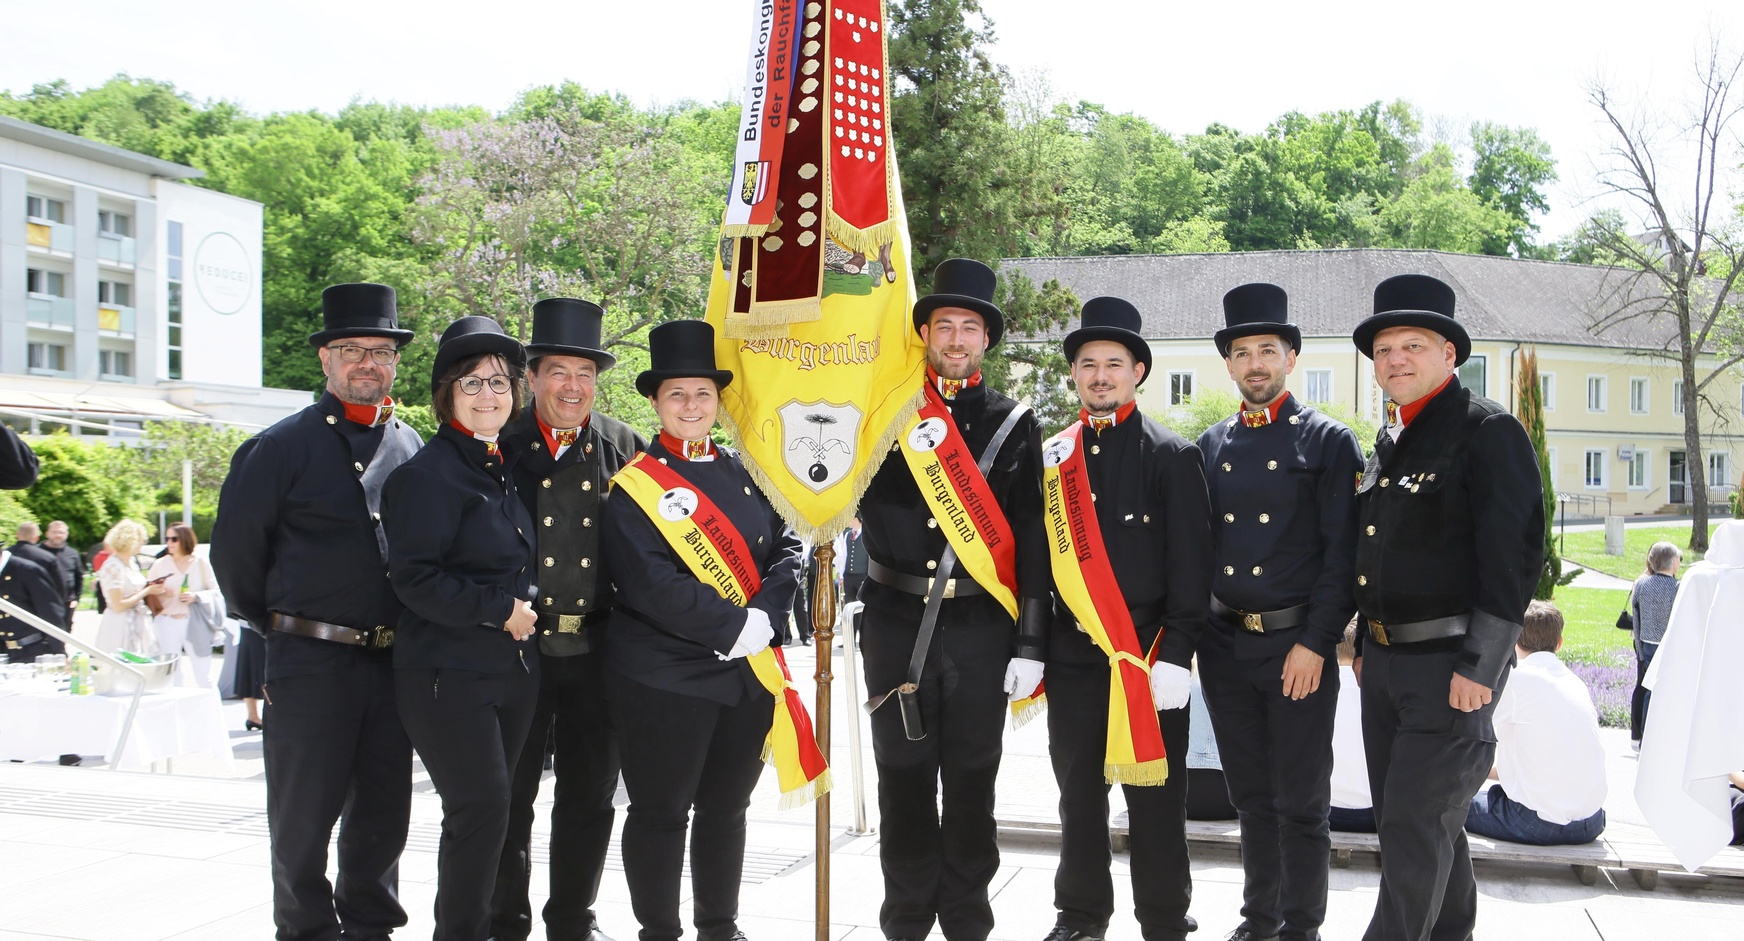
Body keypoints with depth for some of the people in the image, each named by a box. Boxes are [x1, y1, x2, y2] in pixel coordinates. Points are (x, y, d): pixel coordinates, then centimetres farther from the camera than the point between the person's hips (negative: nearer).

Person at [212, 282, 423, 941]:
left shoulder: (413, 450, 10)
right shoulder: (283, 446, -4)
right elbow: (234, 547, 0)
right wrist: (276, 627, 6)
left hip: (394, 660, 4)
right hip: (311, 661, -4)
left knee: (384, 810, 12)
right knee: (304, 812, 4)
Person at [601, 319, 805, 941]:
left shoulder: (744, 473, 11)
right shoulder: (635, 487, -7)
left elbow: (786, 548, 8)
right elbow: (651, 585, -17)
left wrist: (764, 615, -10)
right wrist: (731, 627, -18)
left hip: (748, 672, 6)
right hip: (664, 679, -5)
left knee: (727, 806, 15)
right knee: (661, 811, 4)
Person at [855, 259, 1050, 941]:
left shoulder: (1015, 424, 5)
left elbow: (1033, 540, 2)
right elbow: (863, 505, 8)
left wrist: (1030, 645, -3)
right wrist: (911, 449, -10)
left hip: (981, 627, 0)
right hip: (897, 623, 1)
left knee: (972, 780, 6)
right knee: (903, 775, 7)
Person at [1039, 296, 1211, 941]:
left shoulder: (1173, 457, -1)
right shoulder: (1053, 458, 10)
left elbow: (1190, 566, -6)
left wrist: (1175, 657, -12)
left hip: (1149, 657, -4)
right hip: (1072, 656, 4)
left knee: (1155, 798, 3)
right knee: (1078, 792, 12)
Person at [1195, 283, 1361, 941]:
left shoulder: (1330, 441, -2)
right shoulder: (1210, 446, 11)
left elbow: (1343, 553, -7)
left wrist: (1315, 643, -14)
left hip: (1298, 646, -4)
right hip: (1225, 644, 4)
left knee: (1300, 804, 3)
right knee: (1251, 797, 14)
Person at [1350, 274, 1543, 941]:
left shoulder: (1489, 431, -10)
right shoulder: (1389, 442, 14)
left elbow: (1514, 553, -17)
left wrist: (1478, 665, -21)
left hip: (1452, 665, -8)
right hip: (1385, 661, 9)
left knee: (1417, 822, -7)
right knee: (1403, 818, 16)